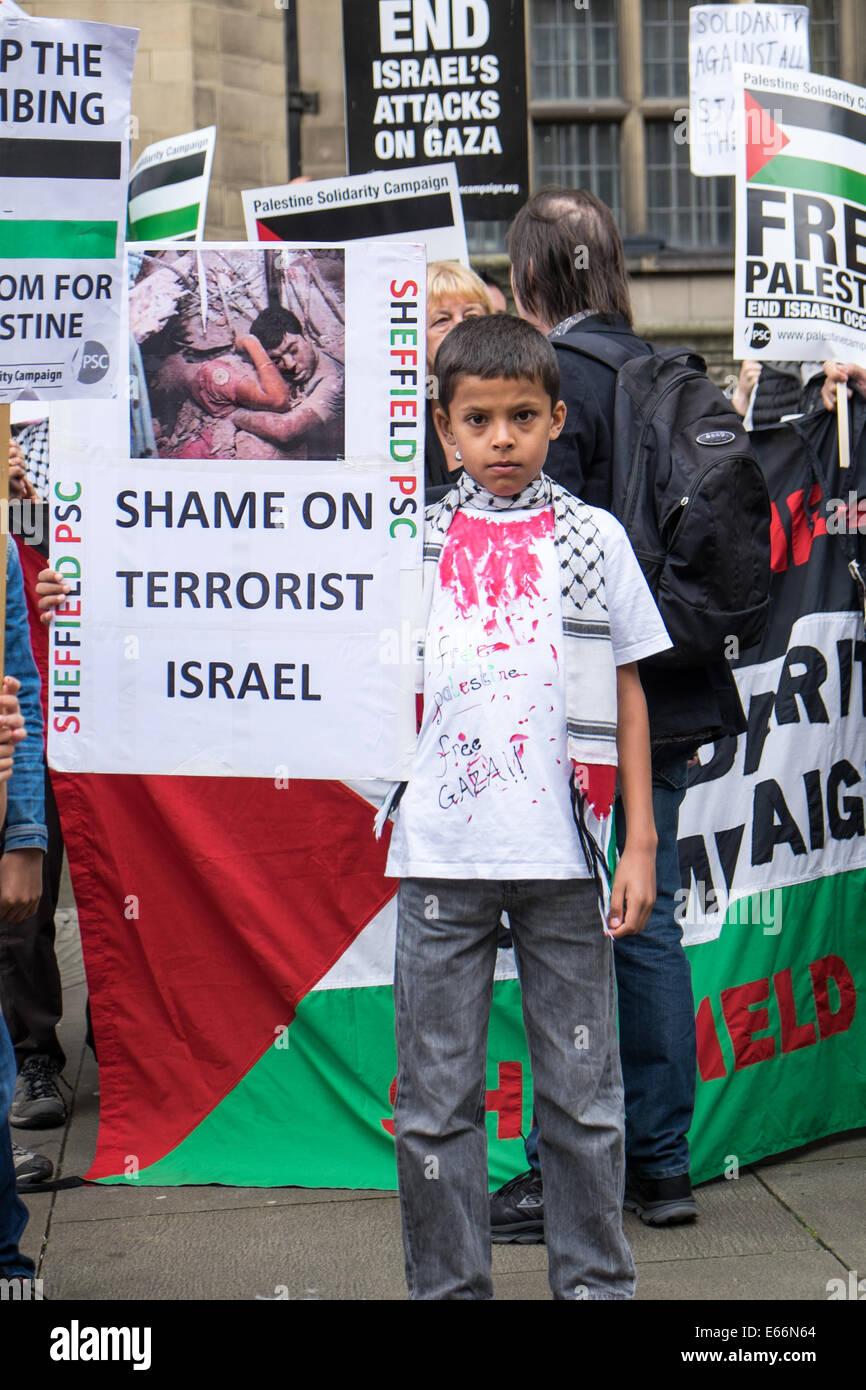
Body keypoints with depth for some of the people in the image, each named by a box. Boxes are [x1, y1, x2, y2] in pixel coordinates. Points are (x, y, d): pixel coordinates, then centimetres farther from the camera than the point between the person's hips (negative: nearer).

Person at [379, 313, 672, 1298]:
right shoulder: (417, 542, 6)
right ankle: (447, 1283, 16)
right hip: (441, 850, 0)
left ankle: (595, 1281, 19)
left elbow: (626, 693, 8)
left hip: (564, 851, 0)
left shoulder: (593, 538, 5)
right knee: (436, 1095, 5)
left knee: (583, 1093, 7)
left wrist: (640, 841, 4)